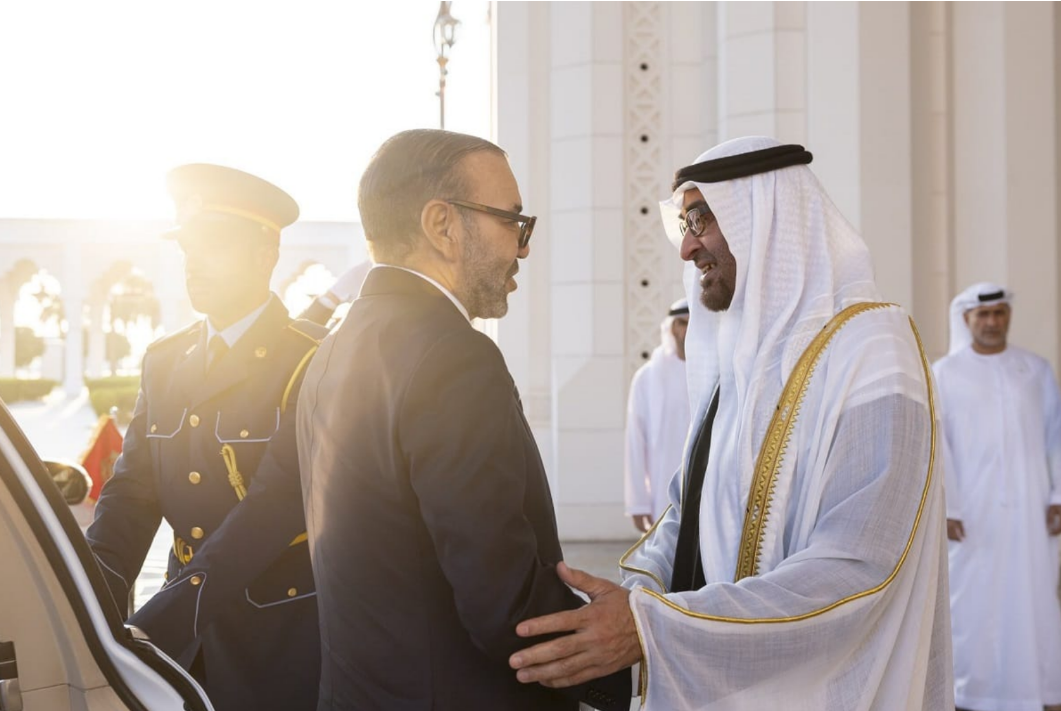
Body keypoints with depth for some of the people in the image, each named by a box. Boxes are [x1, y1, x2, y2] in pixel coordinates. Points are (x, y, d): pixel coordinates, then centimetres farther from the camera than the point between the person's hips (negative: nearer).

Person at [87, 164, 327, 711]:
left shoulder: (317, 364, -14)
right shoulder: (163, 362, 7)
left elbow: (271, 511, -23)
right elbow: (130, 495, 1)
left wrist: (154, 626, -29)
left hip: (284, 650, -5)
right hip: (187, 643, 5)